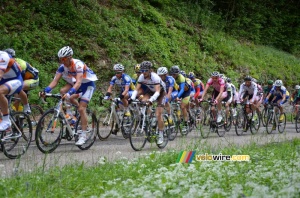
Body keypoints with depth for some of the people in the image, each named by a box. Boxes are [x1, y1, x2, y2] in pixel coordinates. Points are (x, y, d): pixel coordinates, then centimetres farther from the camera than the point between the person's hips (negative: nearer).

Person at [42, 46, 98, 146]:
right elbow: (55, 80, -18)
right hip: (74, 83, 7)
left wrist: (69, 93, -57)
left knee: (81, 108, -18)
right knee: (62, 91, -19)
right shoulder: (62, 66, -13)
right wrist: (46, 90, -35)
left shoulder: (78, 64, -31)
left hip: (87, 84, -7)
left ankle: (83, 135, -12)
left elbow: (78, 82, -42)